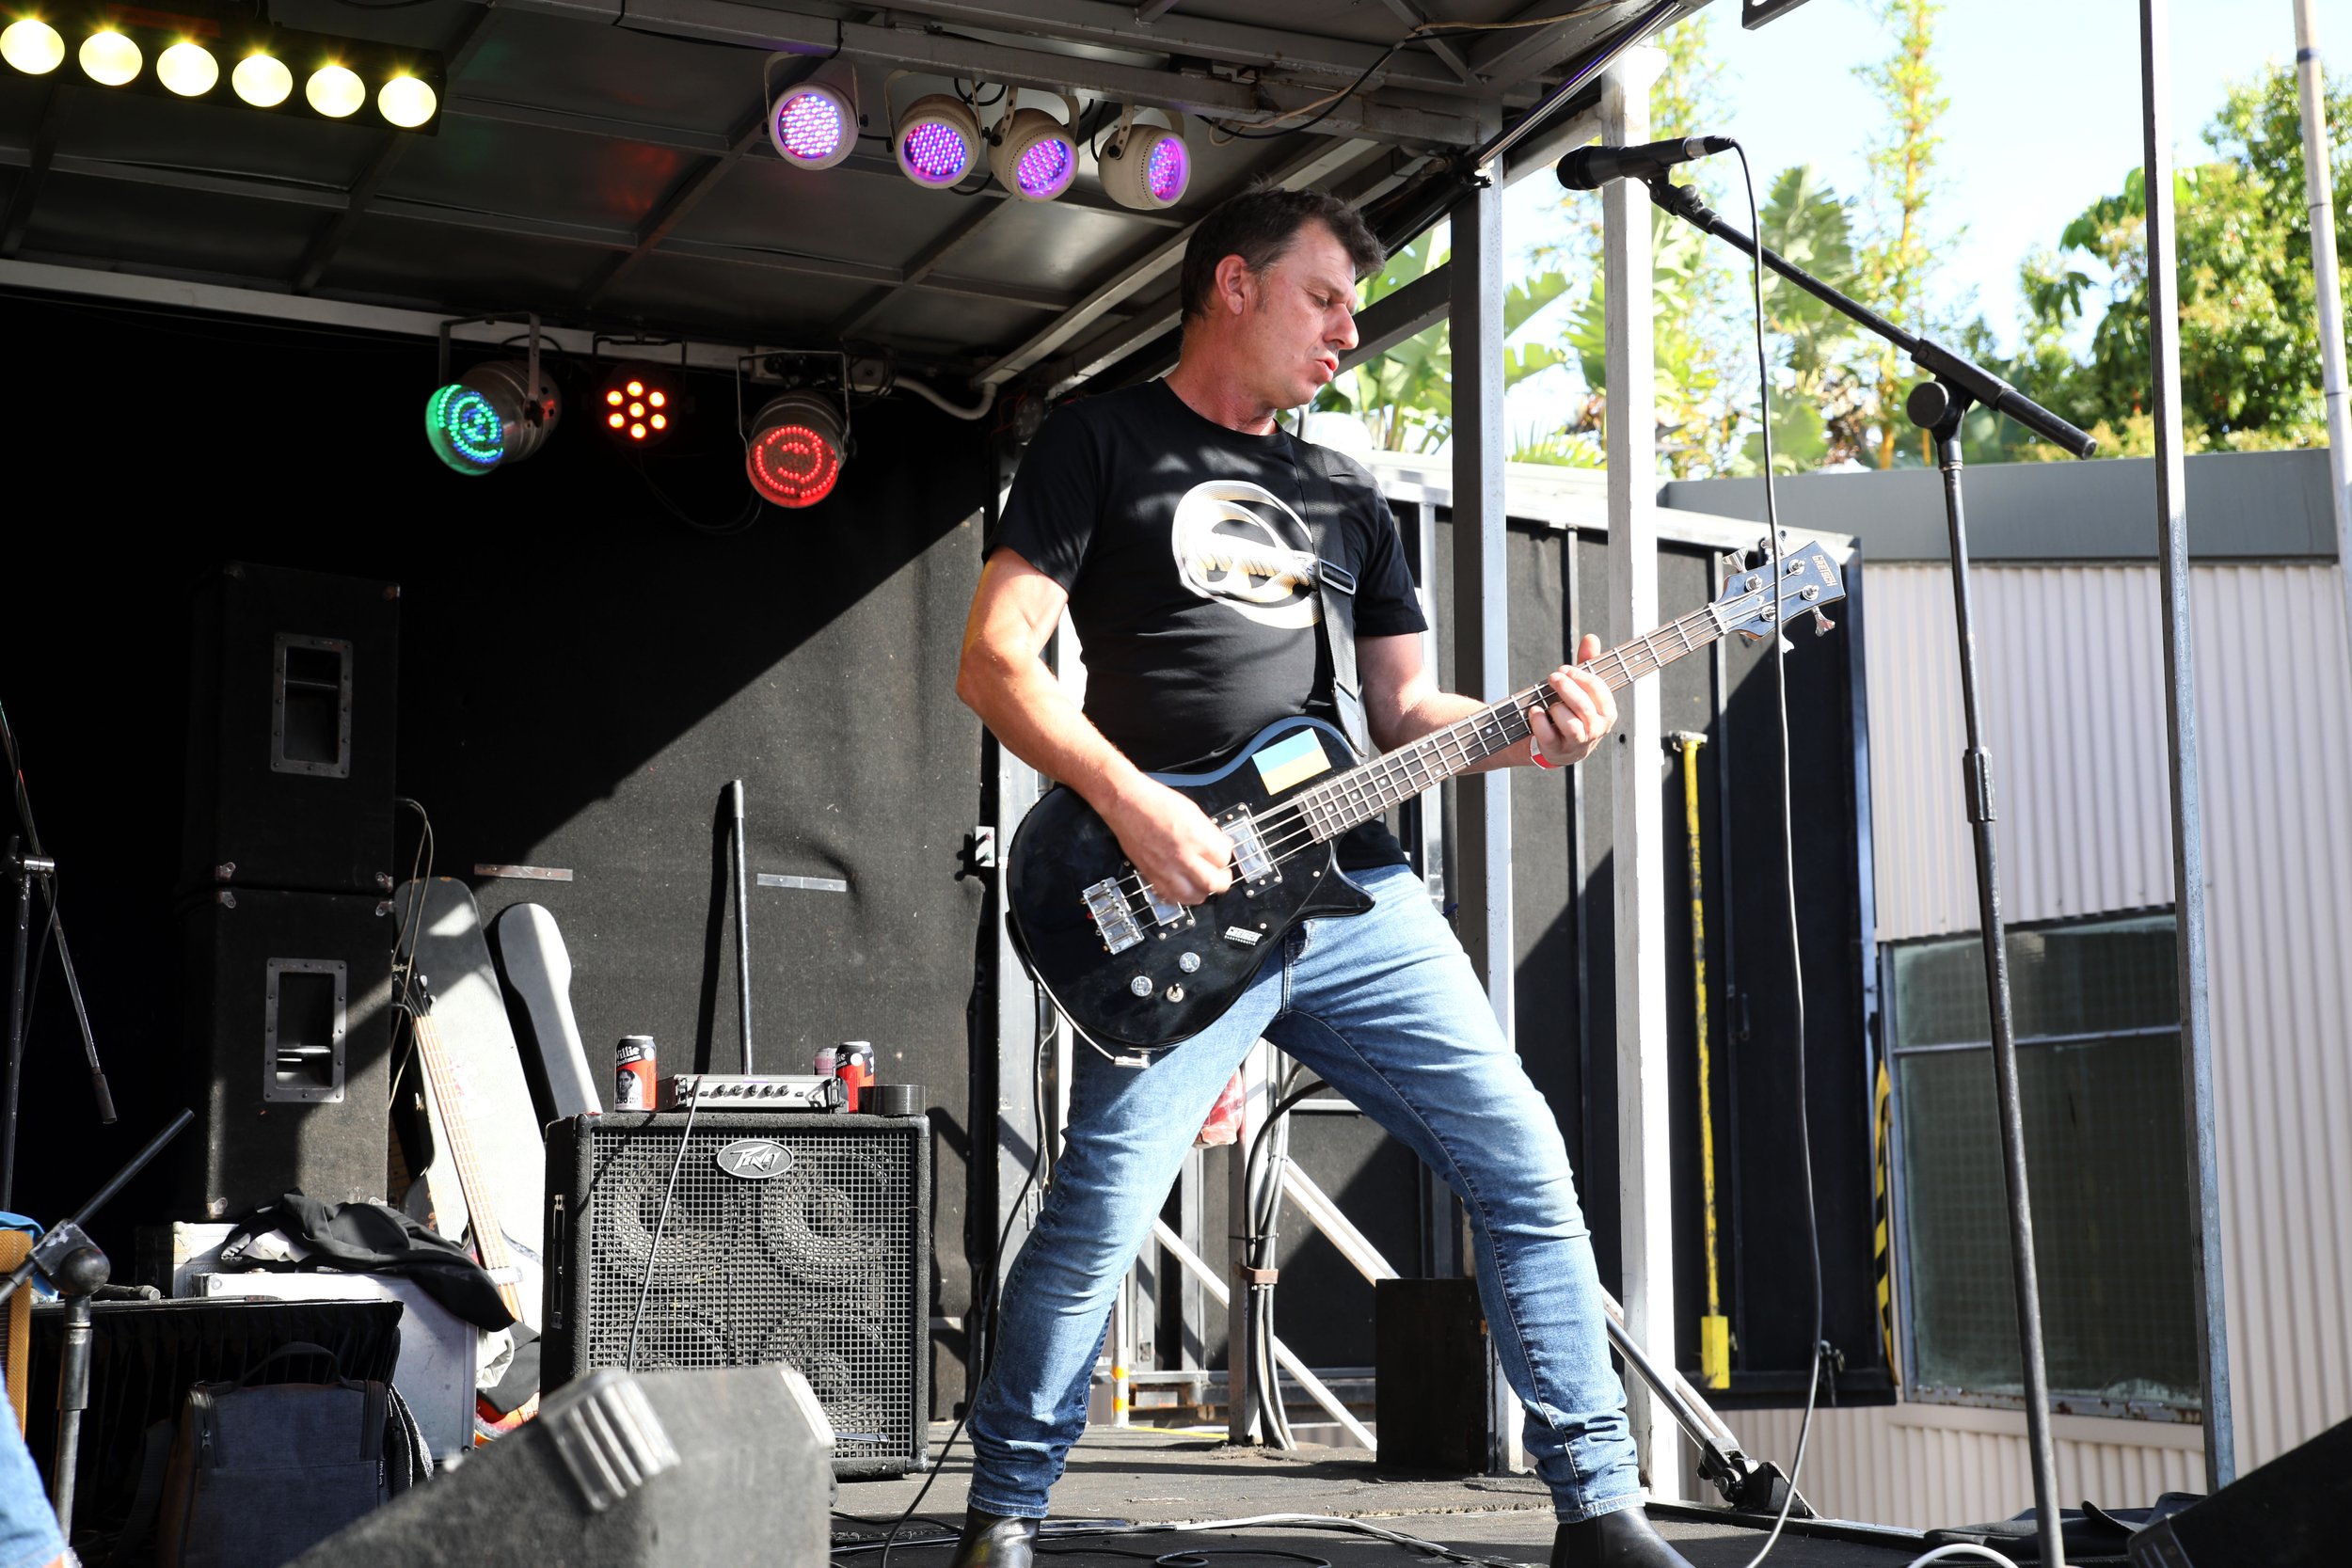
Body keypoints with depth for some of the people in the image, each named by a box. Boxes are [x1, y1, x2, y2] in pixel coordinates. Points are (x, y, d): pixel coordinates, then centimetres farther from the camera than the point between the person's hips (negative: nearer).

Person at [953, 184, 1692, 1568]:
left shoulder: (1346, 495, 24)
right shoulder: (1104, 442, 6)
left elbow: (1405, 709, 21)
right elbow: (994, 662, -3)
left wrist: (1532, 730, 0)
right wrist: (1133, 805, -15)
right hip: (1182, 906, -5)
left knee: (1526, 1167, 0)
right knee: (1101, 1216, -16)